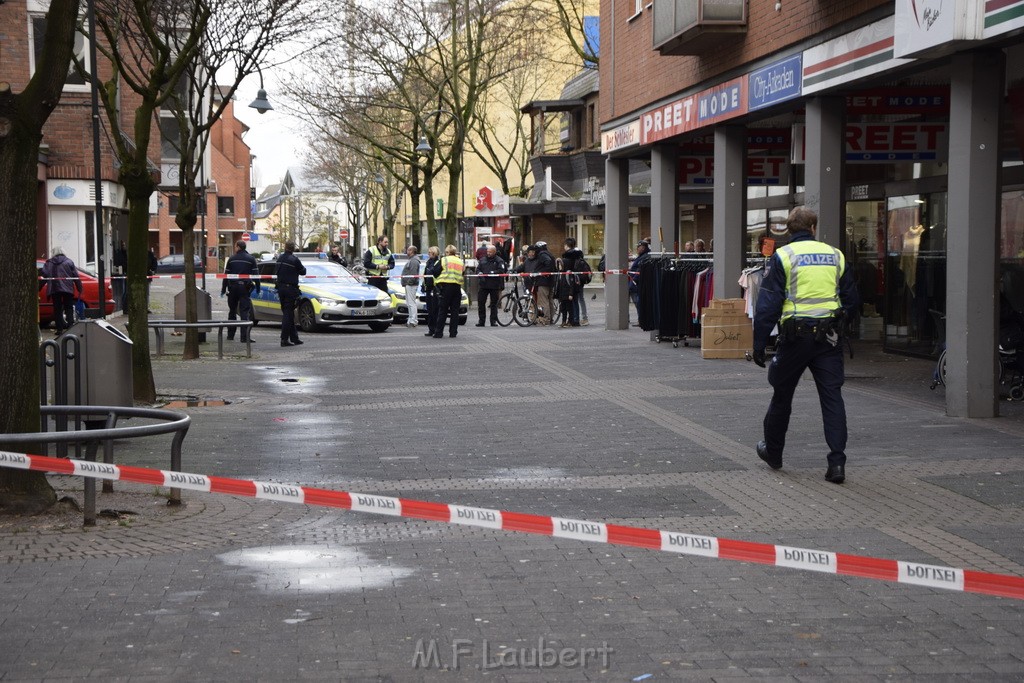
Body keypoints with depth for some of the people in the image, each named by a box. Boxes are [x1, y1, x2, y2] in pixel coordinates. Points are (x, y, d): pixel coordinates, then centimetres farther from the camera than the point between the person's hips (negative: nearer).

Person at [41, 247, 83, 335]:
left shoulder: (49, 263, 7)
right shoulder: (69, 262, 5)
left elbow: (44, 274, -5)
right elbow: (76, 276, 1)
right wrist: (80, 290, 3)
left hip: (54, 289, 1)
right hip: (67, 289, 0)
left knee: (57, 309, 6)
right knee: (69, 309, 6)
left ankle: (59, 329, 3)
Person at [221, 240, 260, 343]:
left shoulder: (232, 259, 5)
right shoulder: (251, 258, -1)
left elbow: (226, 275, 5)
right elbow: (256, 274, -4)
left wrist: (223, 289, 10)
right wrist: (258, 287, 3)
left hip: (232, 287, 3)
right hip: (244, 288, -2)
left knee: (232, 311, 15)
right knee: (245, 312, -6)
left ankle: (230, 335, 21)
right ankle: (245, 337, -16)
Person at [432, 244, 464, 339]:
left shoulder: (443, 260, -1)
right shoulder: (461, 262, 13)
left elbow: (435, 273, -2)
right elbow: (464, 276, 16)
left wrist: (437, 283, 10)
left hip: (446, 286, -3)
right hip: (457, 287, 3)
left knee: (443, 310, 0)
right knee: (455, 310, 7)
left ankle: (438, 332, -2)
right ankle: (453, 332, 5)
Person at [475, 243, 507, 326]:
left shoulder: (499, 260, -1)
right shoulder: (482, 260, 13)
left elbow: (501, 271, -13)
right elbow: (478, 269, 16)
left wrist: (491, 273, -21)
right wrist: (479, 272, -7)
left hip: (494, 286, -4)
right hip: (483, 284, 4)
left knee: (494, 304, 3)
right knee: (481, 302, 1)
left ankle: (493, 321, 10)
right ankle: (481, 321, 8)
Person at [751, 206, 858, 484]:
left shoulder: (783, 256, -4)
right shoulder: (835, 255, 8)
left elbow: (768, 304, -7)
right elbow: (851, 299, 14)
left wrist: (759, 343, -4)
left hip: (795, 335, -2)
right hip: (829, 336, 2)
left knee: (782, 396, 14)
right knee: (832, 397, 2)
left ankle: (772, 451, 30)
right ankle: (837, 461, -7)